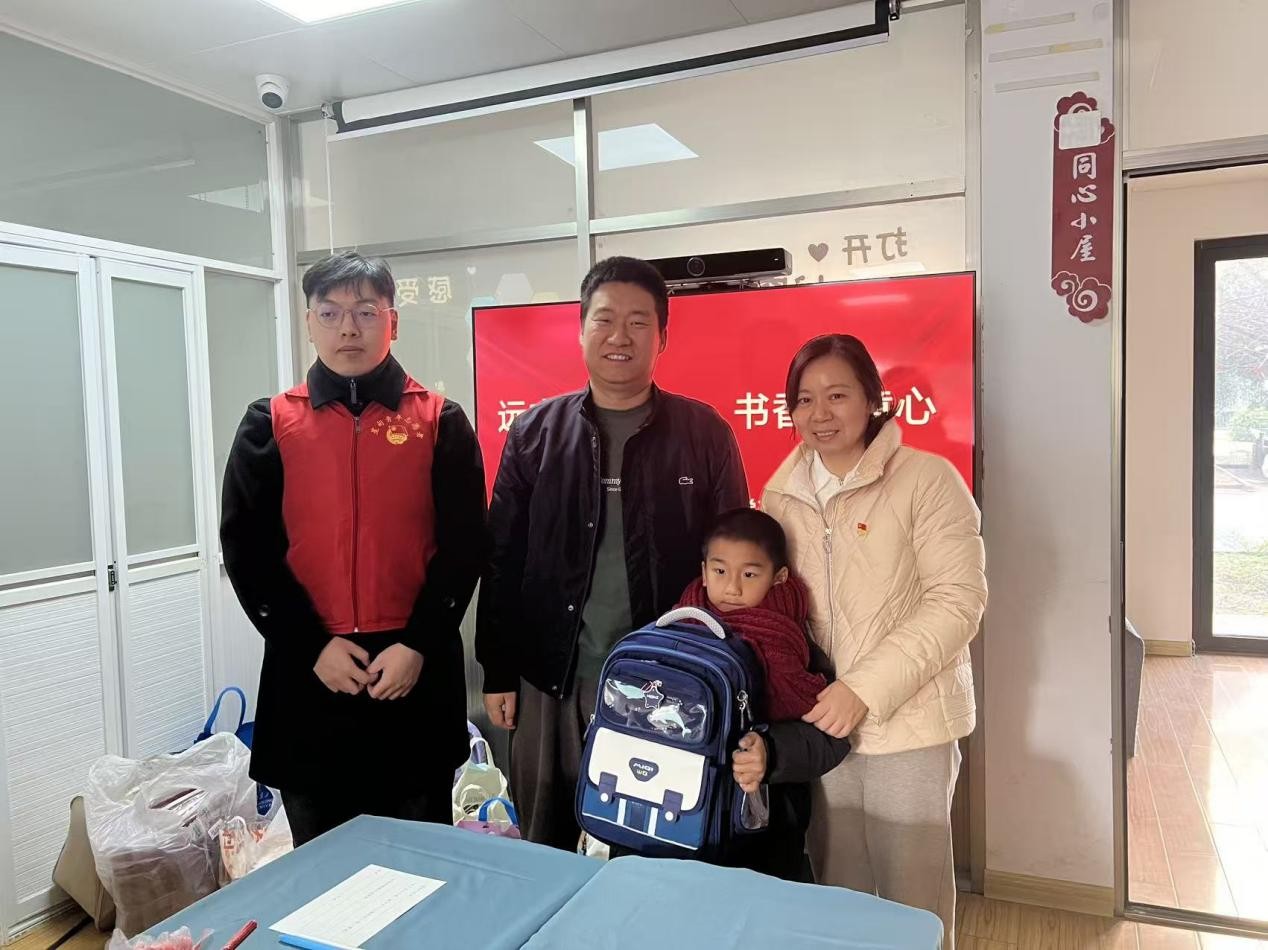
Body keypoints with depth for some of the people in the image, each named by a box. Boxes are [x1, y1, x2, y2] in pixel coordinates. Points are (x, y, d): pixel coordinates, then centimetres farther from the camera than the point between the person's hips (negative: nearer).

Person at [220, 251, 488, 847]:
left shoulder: (439, 422, 0)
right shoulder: (270, 423, 3)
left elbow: (464, 545, -3)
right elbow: (246, 549, -1)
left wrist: (418, 645, -12)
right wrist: (312, 647, -9)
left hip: (417, 671, -1)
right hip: (306, 675, 1)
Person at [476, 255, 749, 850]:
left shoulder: (704, 434, -2)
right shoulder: (535, 433, 2)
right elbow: (503, 562, 4)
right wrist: (498, 672, 2)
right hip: (554, 685, 2)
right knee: (545, 851, 16)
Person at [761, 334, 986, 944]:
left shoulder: (926, 479, -10)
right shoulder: (780, 494, 5)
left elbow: (957, 602, -14)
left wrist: (866, 688, -20)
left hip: (907, 724, -4)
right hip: (820, 722, 4)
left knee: (913, 896, 9)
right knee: (836, 890, 17)